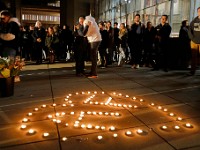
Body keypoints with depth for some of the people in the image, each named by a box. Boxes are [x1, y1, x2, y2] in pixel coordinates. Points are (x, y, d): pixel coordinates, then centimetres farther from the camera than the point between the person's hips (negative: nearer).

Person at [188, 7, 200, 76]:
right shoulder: (194, 21, 10)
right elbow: (190, 30, 7)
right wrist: (193, 38, -6)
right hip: (194, 42, 2)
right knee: (194, 56, 3)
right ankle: (192, 71, 8)